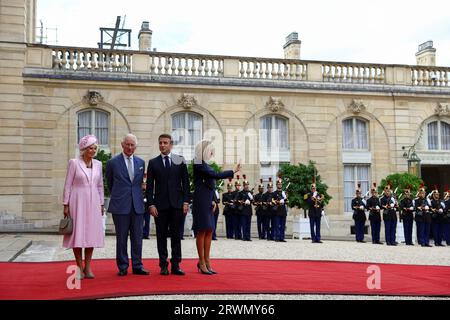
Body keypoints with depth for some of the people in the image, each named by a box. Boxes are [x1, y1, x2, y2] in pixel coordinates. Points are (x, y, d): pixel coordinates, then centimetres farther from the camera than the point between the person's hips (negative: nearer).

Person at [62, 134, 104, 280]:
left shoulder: (98, 164, 8)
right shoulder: (74, 163, -3)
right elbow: (68, 185, -3)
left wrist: (101, 204, 10)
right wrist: (66, 205, -6)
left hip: (93, 202, 4)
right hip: (77, 201, -4)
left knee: (91, 233, 4)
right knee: (78, 233, -1)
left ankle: (88, 268, 12)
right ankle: (80, 268, 9)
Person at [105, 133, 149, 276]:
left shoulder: (141, 162, 10)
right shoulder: (113, 162, -1)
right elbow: (109, 183, 11)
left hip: (137, 205, 3)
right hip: (120, 206, -3)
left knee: (137, 237, 6)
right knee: (121, 237, 3)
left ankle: (137, 266, 13)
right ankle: (122, 267, 12)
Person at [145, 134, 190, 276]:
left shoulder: (180, 160, 7)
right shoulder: (153, 162, 6)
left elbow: (185, 182, 6)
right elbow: (149, 186, 3)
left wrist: (186, 201, -2)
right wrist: (151, 204, -6)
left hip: (177, 204, 0)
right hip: (160, 204, 0)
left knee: (176, 235, 3)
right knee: (161, 236, 3)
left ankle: (175, 265, 8)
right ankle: (163, 265, 10)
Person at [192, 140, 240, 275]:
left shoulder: (206, 165, 16)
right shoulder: (199, 165, -13)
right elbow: (216, 175, -21)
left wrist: (213, 201, 7)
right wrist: (233, 171, -13)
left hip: (208, 202, 9)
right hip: (201, 202, -9)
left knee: (209, 232, 10)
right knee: (202, 231, -3)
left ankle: (206, 261, 17)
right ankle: (202, 263, 3)